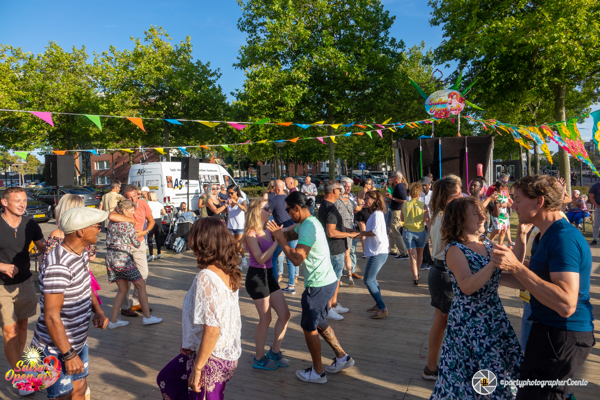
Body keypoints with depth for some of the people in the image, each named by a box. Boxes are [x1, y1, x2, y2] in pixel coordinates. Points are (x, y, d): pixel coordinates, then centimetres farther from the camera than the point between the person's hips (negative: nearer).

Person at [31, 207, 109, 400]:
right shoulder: (58, 266, -29)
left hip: (78, 342, 8)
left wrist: (98, 311, 1)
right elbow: (51, 316, -27)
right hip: (56, 350, -8)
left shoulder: (82, 254, 0)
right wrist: (69, 355, -22)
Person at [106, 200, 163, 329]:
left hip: (110, 258, 8)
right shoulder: (129, 225, -10)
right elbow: (137, 244, -3)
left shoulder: (112, 223, 8)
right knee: (141, 285, 4)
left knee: (123, 289, 16)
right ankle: (147, 317, 9)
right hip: (122, 258, -8)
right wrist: (138, 242, 18)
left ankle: (113, 320, 14)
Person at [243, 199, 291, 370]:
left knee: (285, 314, 11)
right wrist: (277, 241, -24)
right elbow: (261, 258, -23)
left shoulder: (267, 231, 7)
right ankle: (259, 359, 23)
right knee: (265, 319, 3)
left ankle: (274, 352, 28)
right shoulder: (251, 234, -16)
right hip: (256, 277, -8)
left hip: (268, 276, 8)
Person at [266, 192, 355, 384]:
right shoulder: (308, 222, 10)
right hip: (327, 281, 10)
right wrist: (278, 233, 1)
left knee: (309, 327, 5)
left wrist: (280, 239, -21)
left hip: (319, 285, -10)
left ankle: (317, 373, 20)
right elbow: (289, 234, 20)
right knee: (319, 324, 23)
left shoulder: (308, 228, -23)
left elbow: (297, 259, -29)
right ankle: (342, 357, 34)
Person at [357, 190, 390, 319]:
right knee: (372, 279, 20)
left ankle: (382, 309, -2)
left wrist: (360, 233, -13)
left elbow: (375, 232, -25)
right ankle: (378, 305, 29)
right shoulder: (375, 214, 17)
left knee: (368, 280, -6)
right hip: (377, 251, 11)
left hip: (378, 252, -11)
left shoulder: (377, 214, -15)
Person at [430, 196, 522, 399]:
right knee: (467, 377, 7)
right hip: (468, 324, -6)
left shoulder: (488, 245, 5)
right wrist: (494, 262, -31)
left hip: (496, 319, 6)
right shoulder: (455, 250, -15)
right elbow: (467, 287, -27)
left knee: (504, 375, 12)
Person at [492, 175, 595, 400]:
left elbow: (566, 305, -31)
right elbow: (530, 283, 16)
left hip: (562, 338, -10)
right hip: (548, 331, 10)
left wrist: (516, 268, -33)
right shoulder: (545, 236, 11)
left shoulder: (564, 238, -22)